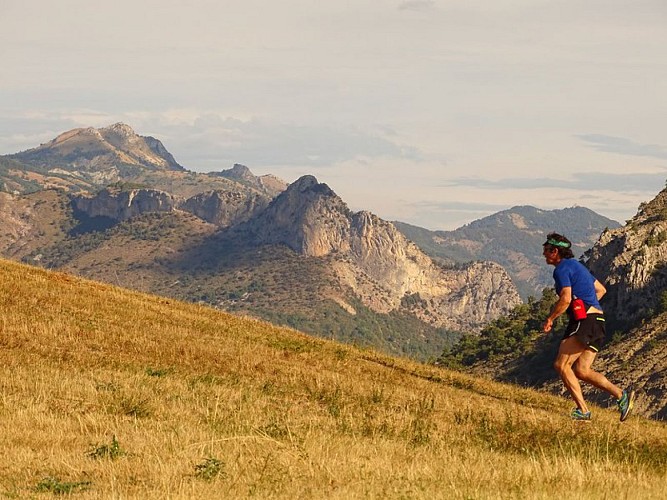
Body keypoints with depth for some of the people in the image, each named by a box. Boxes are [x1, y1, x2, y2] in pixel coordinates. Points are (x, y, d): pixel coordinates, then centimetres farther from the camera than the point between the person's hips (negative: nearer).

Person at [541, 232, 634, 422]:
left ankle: (582, 410, -13)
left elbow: (566, 299, -21)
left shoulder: (562, 269, -7)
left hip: (584, 321, -10)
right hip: (597, 321, 10)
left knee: (561, 364, -8)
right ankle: (621, 395, -3)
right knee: (581, 371, 7)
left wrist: (550, 319, -9)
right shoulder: (576, 265, 24)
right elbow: (601, 290, 31)